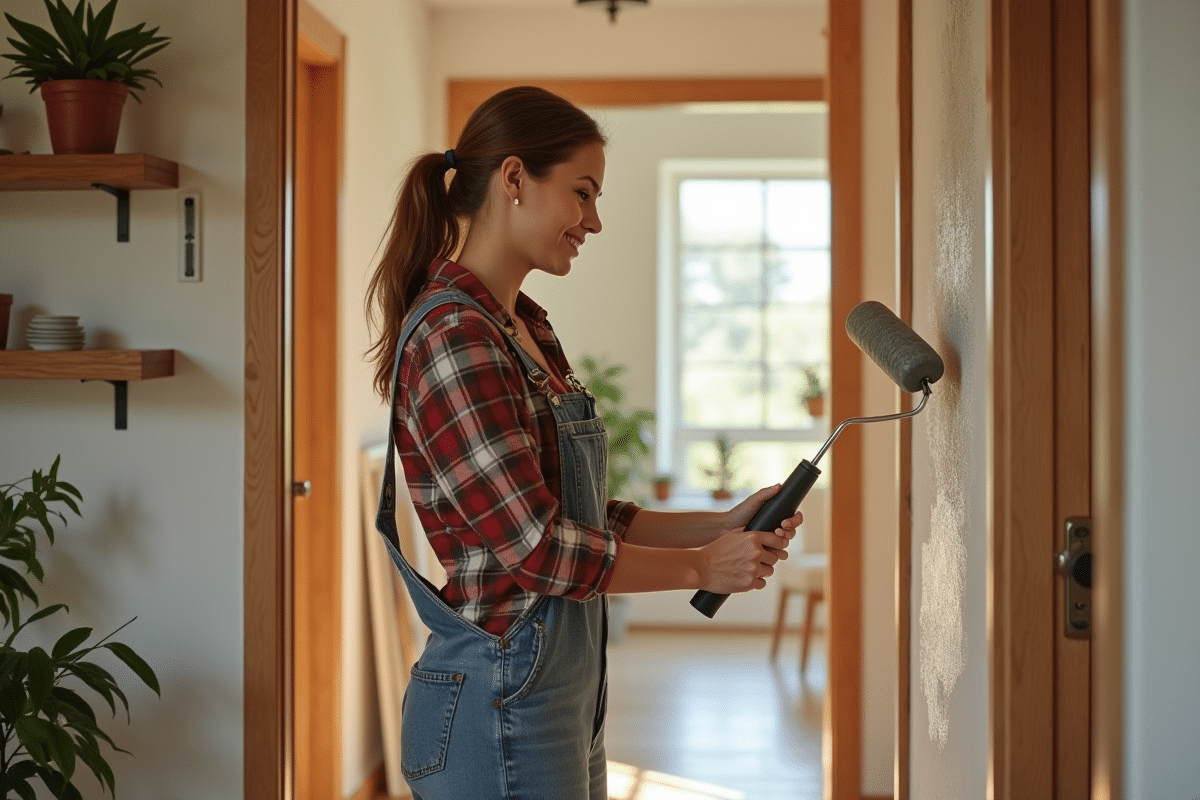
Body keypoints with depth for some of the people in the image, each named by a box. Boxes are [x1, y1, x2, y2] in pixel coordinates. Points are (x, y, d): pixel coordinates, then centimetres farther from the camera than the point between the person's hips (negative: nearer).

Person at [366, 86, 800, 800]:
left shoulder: (527, 327, 11)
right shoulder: (453, 337, -19)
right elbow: (537, 545, -21)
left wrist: (724, 524, 4)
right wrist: (701, 566, -10)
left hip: (568, 688, 9)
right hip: (500, 700, -9)